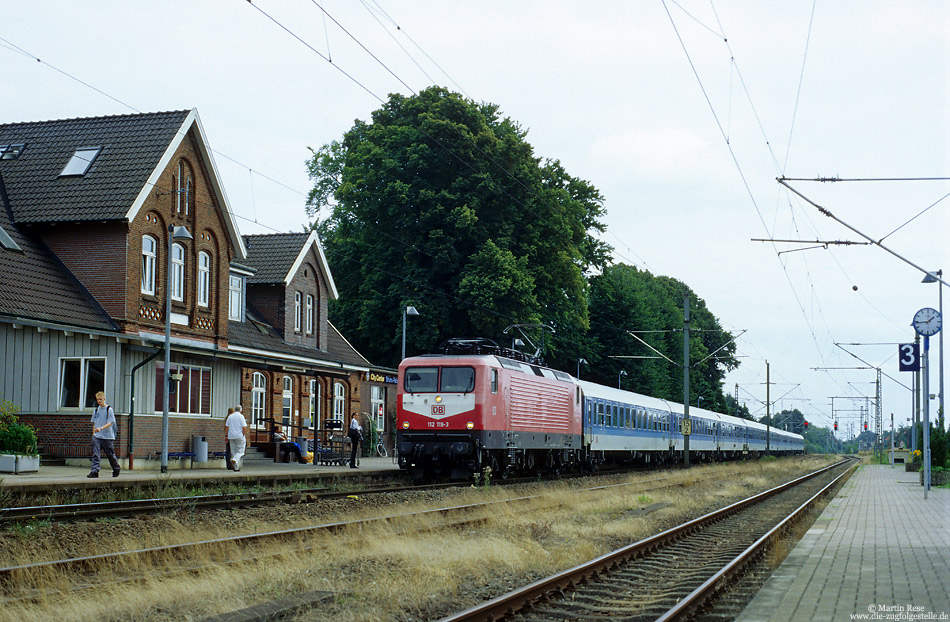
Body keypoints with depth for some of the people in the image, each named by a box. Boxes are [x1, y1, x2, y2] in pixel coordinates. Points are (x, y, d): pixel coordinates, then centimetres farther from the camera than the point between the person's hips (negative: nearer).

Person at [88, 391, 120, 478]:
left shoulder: (109, 409, -5)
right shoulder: (96, 410, 12)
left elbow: (110, 423, -12)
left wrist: (101, 428, -26)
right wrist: (93, 434, 13)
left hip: (107, 437, -4)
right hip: (97, 437, 4)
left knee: (110, 454, 5)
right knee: (95, 454, -9)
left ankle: (116, 470, 25)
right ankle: (94, 471, -12)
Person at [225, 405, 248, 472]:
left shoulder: (230, 416, 7)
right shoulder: (241, 416, -6)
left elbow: (226, 427, 6)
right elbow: (244, 428, -12)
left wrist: (227, 436, 12)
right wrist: (243, 436, -2)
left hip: (231, 437, 4)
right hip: (239, 437, -4)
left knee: (234, 451, 10)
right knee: (240, 451, 2)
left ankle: (236, 467, 10)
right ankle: (235, 460, -26)